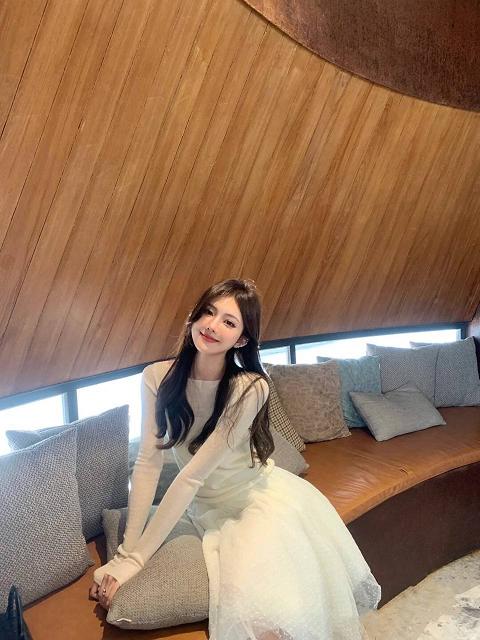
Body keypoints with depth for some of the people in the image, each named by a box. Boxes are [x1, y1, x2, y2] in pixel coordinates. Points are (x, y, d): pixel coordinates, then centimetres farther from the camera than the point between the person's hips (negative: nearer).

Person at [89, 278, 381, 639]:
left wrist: (136, 559, -23)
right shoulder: (158, 377, -14)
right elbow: (148, 463, -14)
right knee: (245, 609, -18)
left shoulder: (250, 389, -25)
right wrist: (127, 550, -18)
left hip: (257, 497, -2)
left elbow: (193, 474, -26)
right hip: (206, 507, 2)